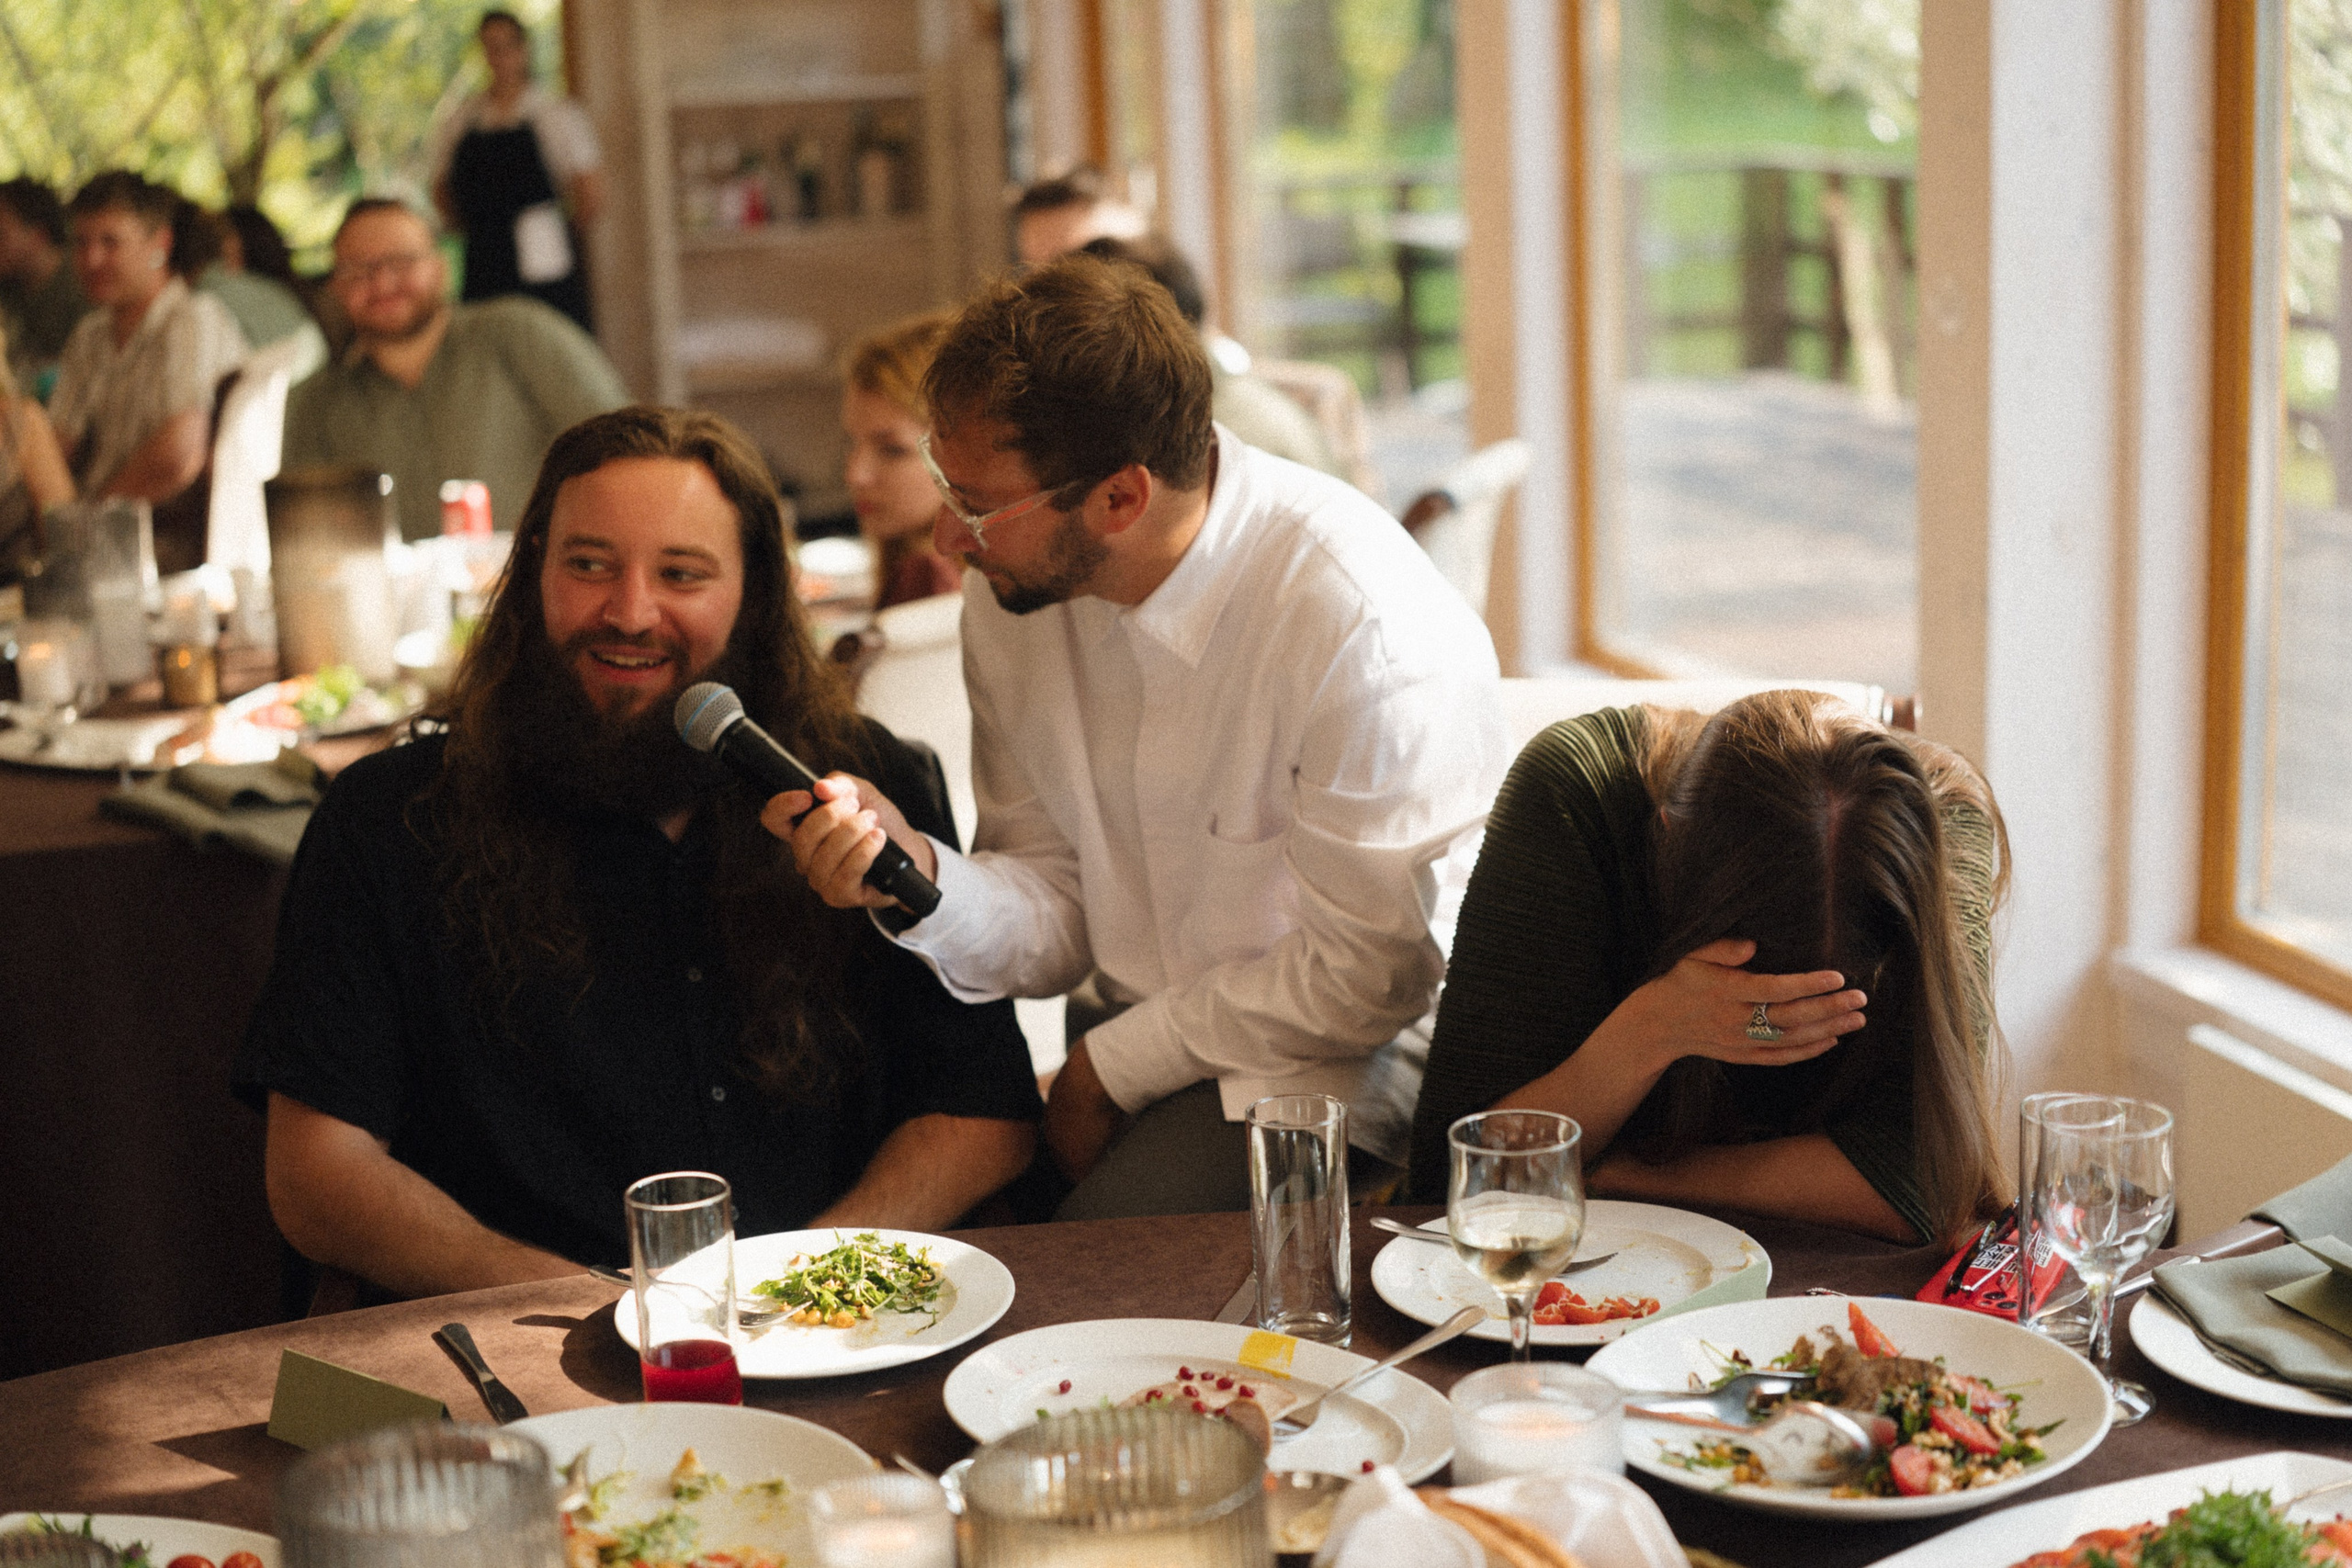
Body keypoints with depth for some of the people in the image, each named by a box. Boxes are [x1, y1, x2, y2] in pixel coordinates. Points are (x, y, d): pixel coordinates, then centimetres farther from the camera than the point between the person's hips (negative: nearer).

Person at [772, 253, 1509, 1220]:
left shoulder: (1363, 620, -25)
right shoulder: (1010, 592, -4)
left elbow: (1370, 973, -18)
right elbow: (1060, 913, 1)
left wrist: (1112, 1066, -11)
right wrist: (920, 877, -21)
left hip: (1342, 1058, -6)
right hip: (1131, 1040, 6)